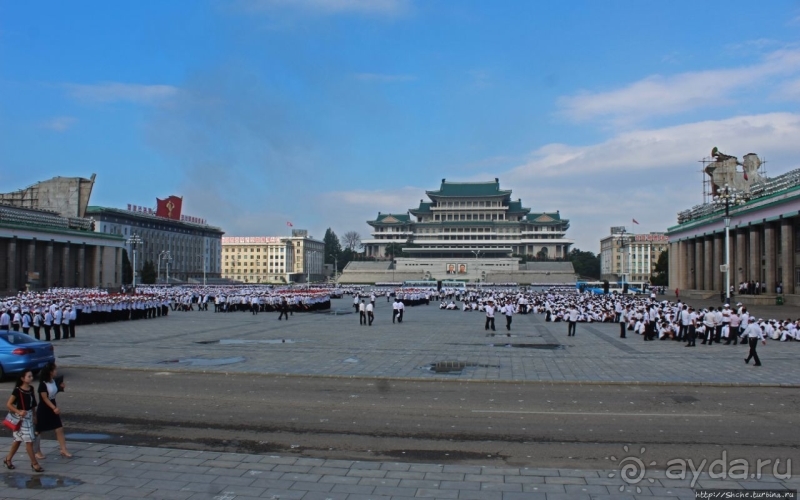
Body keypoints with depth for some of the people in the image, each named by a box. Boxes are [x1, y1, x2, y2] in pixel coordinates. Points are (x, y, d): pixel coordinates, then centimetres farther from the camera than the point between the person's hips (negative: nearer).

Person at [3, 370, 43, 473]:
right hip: (22, 417, -7)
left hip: (30, 416, 7)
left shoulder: (31, 389, 3)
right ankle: (34, 463, 4)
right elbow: (8, 404, -15)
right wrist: (19, 412, -25)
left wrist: (34, 416, 14)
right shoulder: (17, 390, -17)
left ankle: (8, 459, 33)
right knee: (29, 440, -4)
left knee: (18, 440, 17)